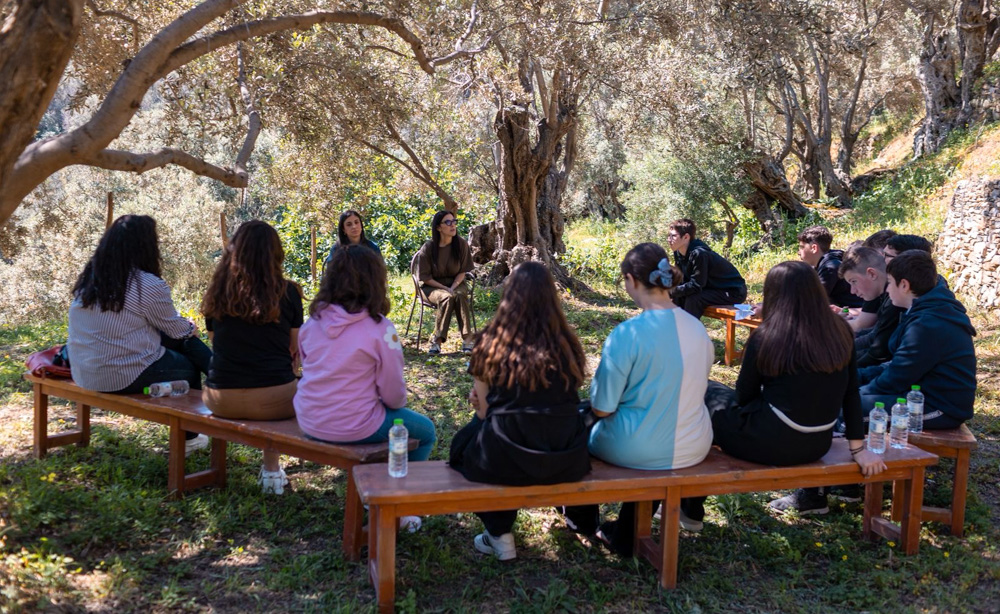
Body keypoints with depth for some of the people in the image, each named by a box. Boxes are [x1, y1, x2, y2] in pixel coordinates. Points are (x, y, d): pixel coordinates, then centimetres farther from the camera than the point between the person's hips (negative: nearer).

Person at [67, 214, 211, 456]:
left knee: (182, 343, 16)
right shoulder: (149, 286, -18)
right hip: (125, 377, -7)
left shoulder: (89, 278, 4)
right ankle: (187, 439, 33)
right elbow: (176, 329, -3)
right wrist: (191, 327, 21)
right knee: (190, 367, 19)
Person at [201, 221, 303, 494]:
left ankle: (272, 469, 32)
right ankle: (271, 468, 25)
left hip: (220, 401, 3)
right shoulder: (287, 292, -4)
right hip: (273, 400, -3)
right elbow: (295, 349, 4)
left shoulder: (218, 292, 3)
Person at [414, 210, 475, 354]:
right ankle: (437, 341, -33)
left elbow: (462, 271, 2)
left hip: (456, 283, 2)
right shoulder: (428, 248, -10)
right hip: (432, 286, -2)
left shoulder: (461, 244, -3)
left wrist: (453, 287, -16)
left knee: (460, 296, -33)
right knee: (447, 298, -35)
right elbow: (425, 277, -7)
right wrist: (445, 289, -18)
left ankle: (467, 340, -37)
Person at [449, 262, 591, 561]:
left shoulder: (491, 344, -6)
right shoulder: (567, 343, 1)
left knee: (467, 439, 29)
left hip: (507, 463, -2)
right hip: (569, 463, 3)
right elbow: (565, 401, 11)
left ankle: (499, 535, 28)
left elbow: (482, 411, -1)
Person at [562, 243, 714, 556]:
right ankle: (626, 535, 43)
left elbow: (602, 408, -17)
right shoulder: (697, 327, -3)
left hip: (638, 451, -5)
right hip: (695, 448, 5)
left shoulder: (627, 334, -22)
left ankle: (582, 518, 48)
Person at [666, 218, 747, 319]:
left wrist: (670, 292, -27)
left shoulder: (698, 254, -30)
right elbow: (679, 280, 2)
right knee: (678, 294, -2)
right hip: (713, 287, 9)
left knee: (693, 299, -27)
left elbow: (695, 286, -29)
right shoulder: (679, 253, -4)